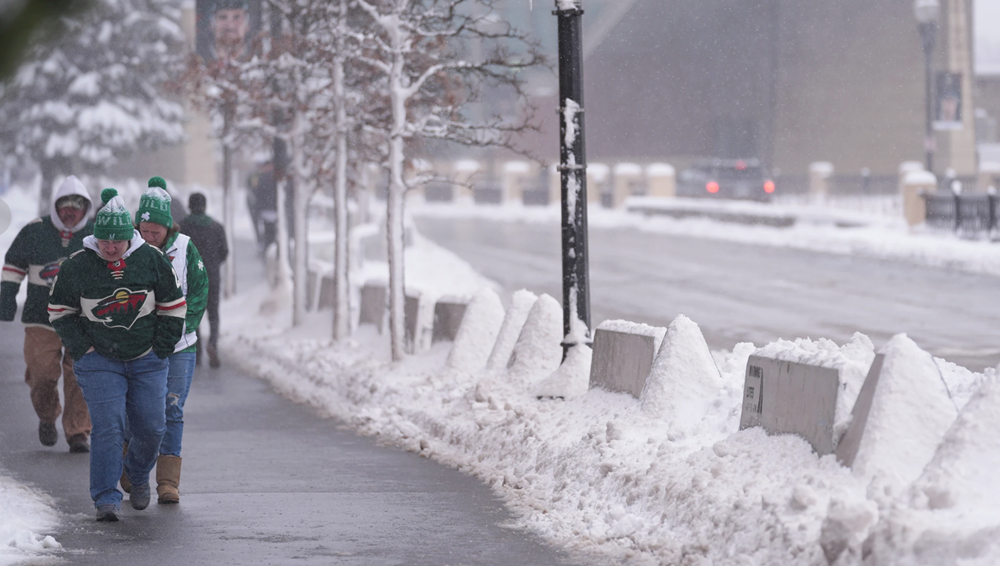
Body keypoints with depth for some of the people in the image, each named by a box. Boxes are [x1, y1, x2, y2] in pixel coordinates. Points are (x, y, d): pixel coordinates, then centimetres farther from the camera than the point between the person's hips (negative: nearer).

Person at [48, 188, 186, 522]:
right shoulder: (77, 266, -6)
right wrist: (82, 350, -3)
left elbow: (173, 306, 6)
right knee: (107, 427, -13)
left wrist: (160, 350, 1)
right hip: (99, 361, -2)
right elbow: (60, 311, 6)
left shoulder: (151, 260, -4)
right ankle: (107, 498, -11)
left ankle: (138, 474, 33)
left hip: (147, 360, 2)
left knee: (151, 427, 3)